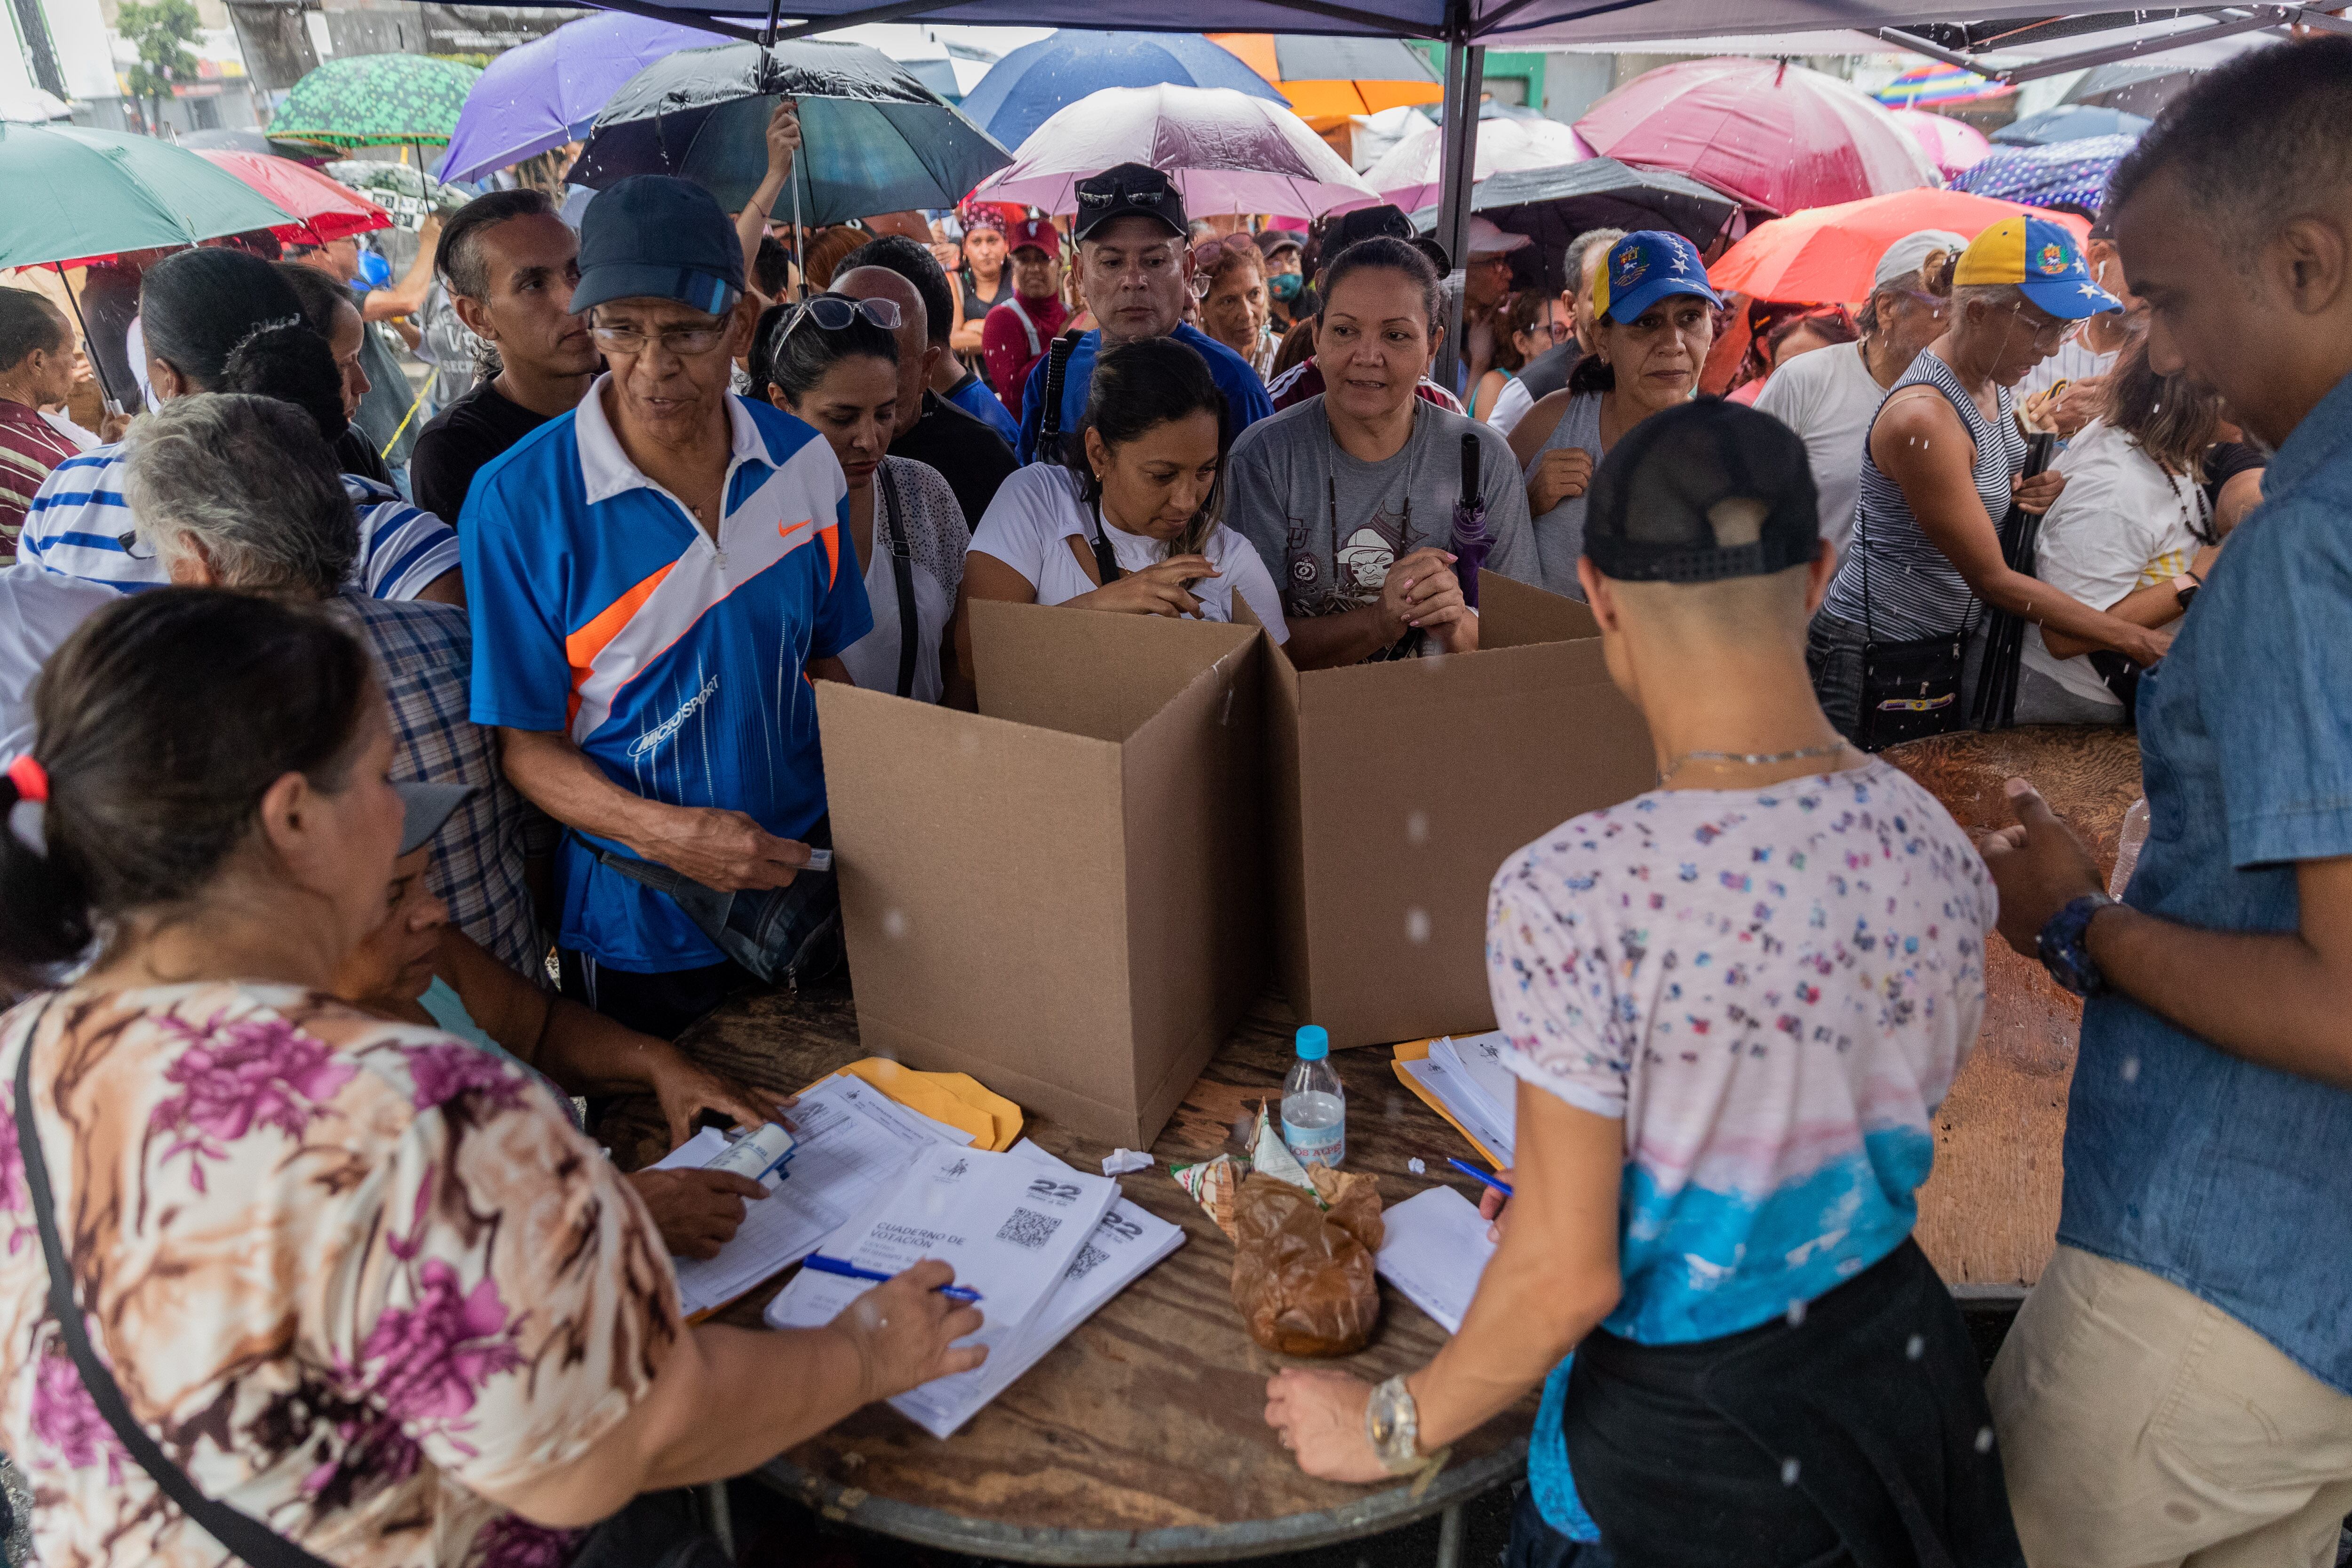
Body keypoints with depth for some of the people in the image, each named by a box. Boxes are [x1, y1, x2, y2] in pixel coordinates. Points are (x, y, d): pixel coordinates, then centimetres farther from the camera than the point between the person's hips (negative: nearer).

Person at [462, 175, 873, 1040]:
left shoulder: (804, 462, -3)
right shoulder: (518, 497, -15)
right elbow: (521, 740, -11)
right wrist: (665, 832, -27)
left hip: (802, 878, 4)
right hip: (639, 935, -3)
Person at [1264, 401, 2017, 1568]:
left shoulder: (1572, 898, -30)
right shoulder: (1935, 845, -10)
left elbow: (1565, 1278, -22)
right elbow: (1890, 1128, 5)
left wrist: (1392, 1430, -4)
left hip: (1688, 1440, -5)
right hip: (1904, 1362, 6)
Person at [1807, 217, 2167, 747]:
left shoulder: (1989, 379, 2)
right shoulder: (1924, 417, -25)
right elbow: (1991, 579, -22)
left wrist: (2028, 489, -1)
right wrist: (2133, 639, -19)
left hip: (1957, 636, 9)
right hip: (1873, 650, -9)